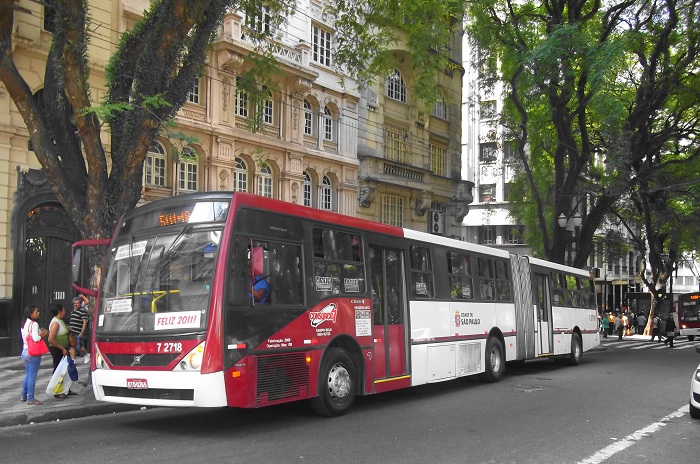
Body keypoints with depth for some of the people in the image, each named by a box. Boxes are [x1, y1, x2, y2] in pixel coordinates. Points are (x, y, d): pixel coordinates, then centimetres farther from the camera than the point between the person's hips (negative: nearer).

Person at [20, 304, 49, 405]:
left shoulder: (24, 324, 13)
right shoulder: (34, 324, -15)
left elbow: (30, 337, 12)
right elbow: (36, 338, -25)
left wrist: (41, 334, 6)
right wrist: (43, 335, -8)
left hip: (25, 351, 9)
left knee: (28, 374, 19)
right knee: (32, 375, -4)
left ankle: (23, 396, 27)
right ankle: (30, 398, 0)